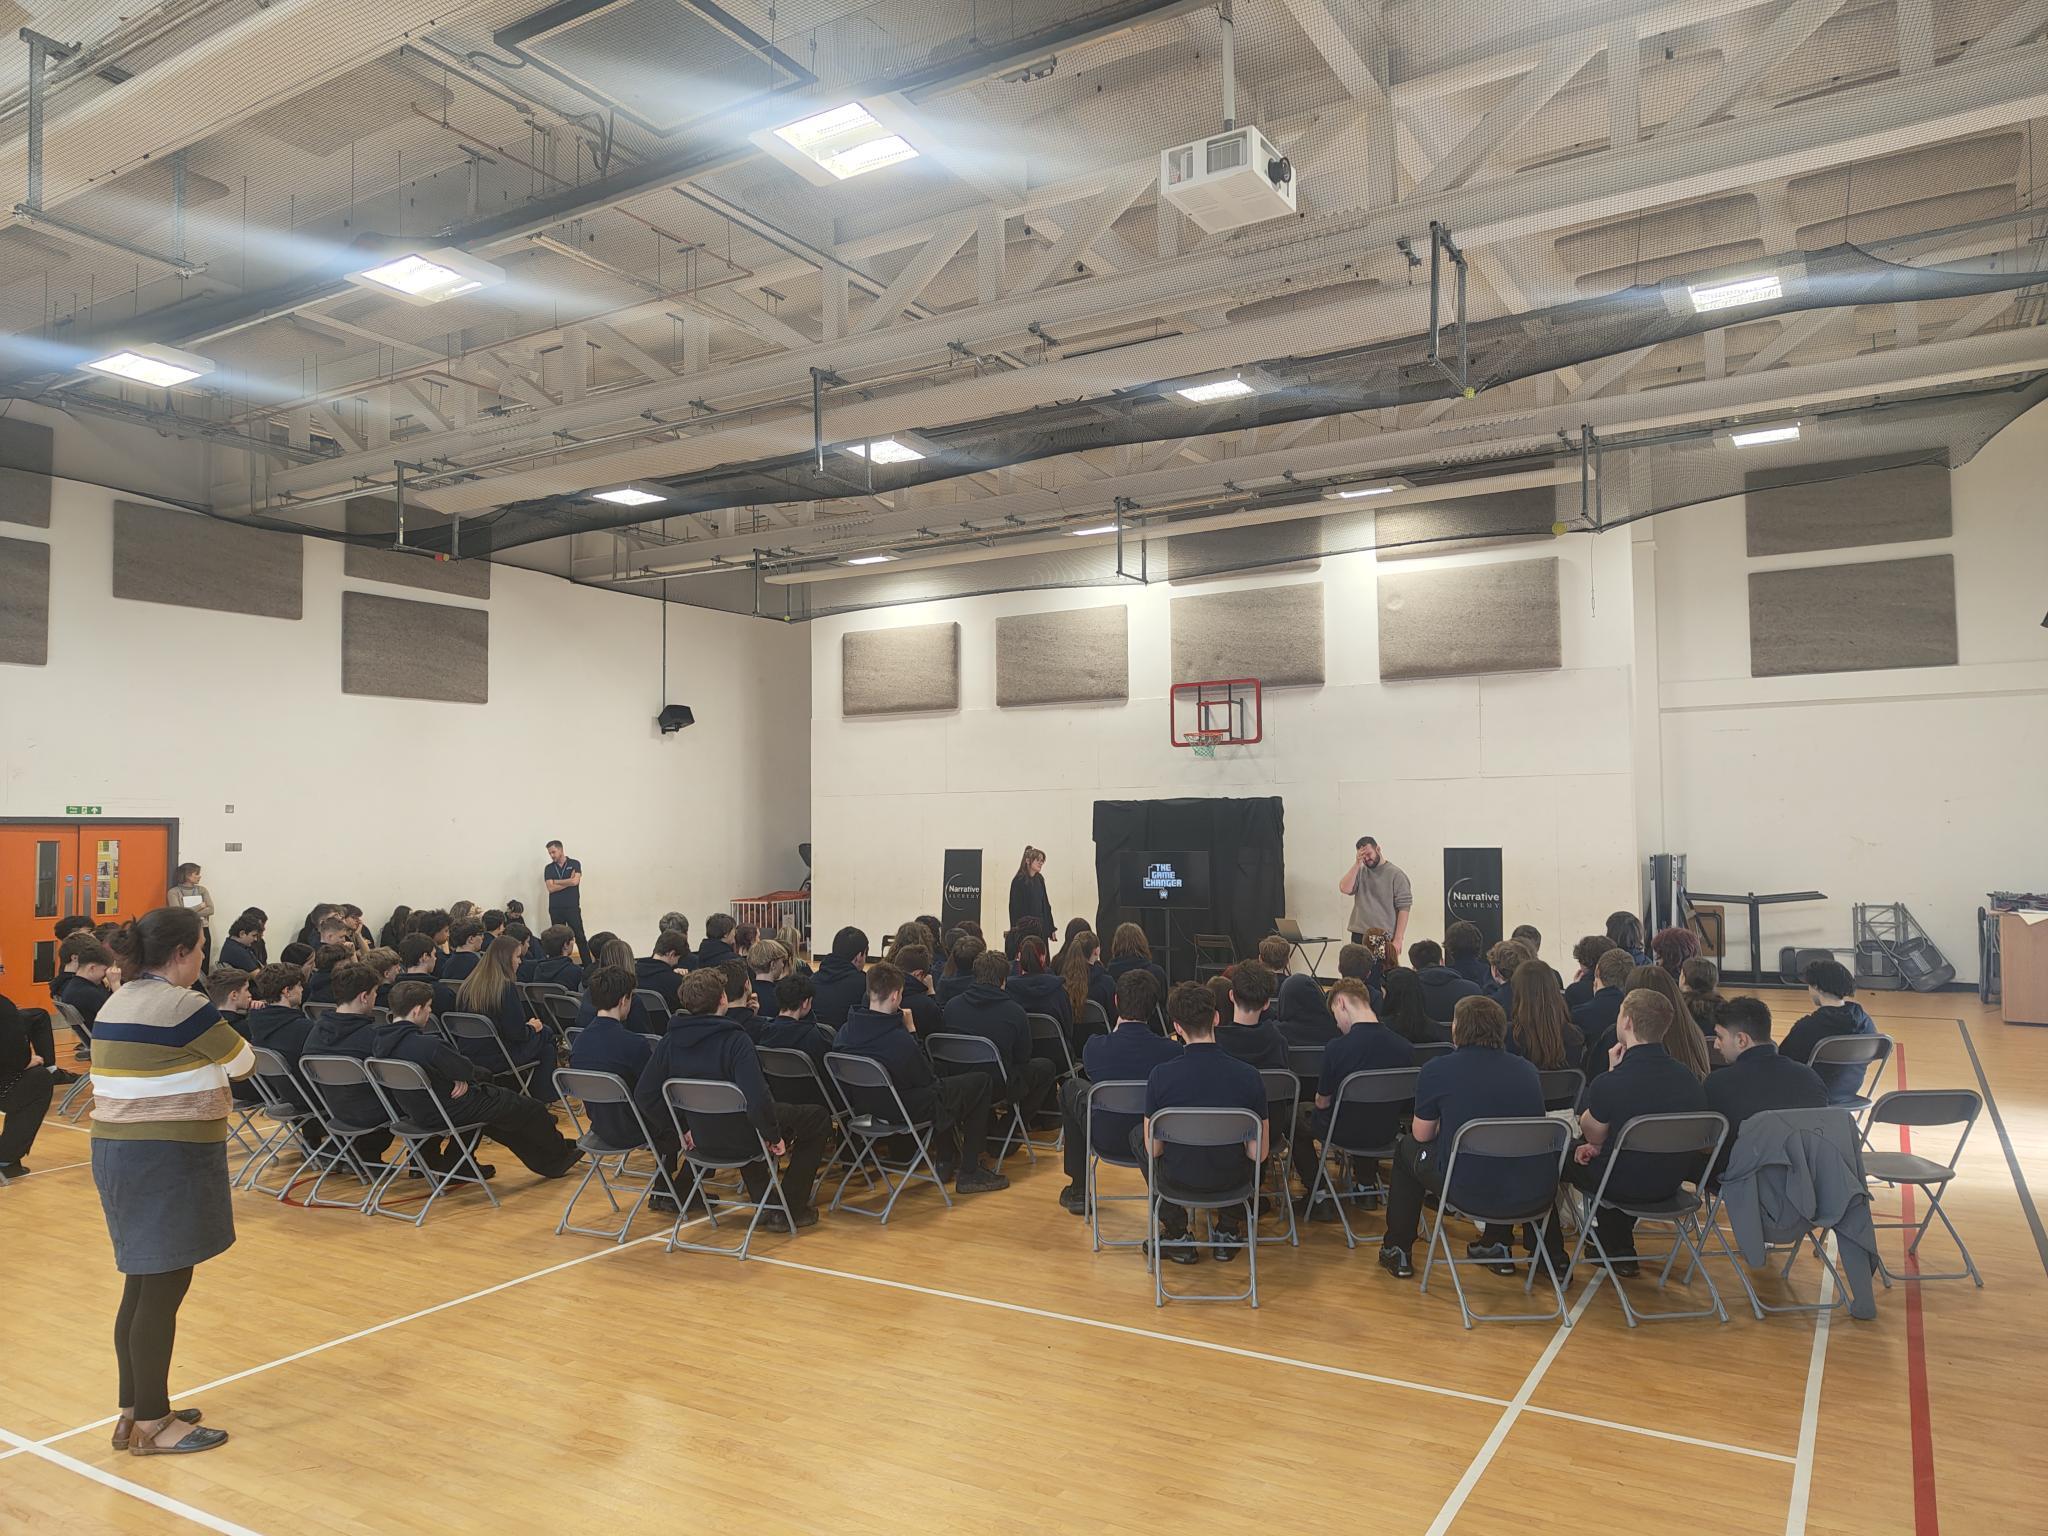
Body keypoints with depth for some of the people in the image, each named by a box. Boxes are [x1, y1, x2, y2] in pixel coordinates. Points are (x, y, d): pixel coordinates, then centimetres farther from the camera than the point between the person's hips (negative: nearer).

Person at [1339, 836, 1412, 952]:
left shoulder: (1396, 874, -2)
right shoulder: (1359, 872, 12)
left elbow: (1404, 908, -6)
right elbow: (1344, 889, -4)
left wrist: (1398, 939, -12)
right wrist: (1357, 864, -7)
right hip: (1359, 937, 4)